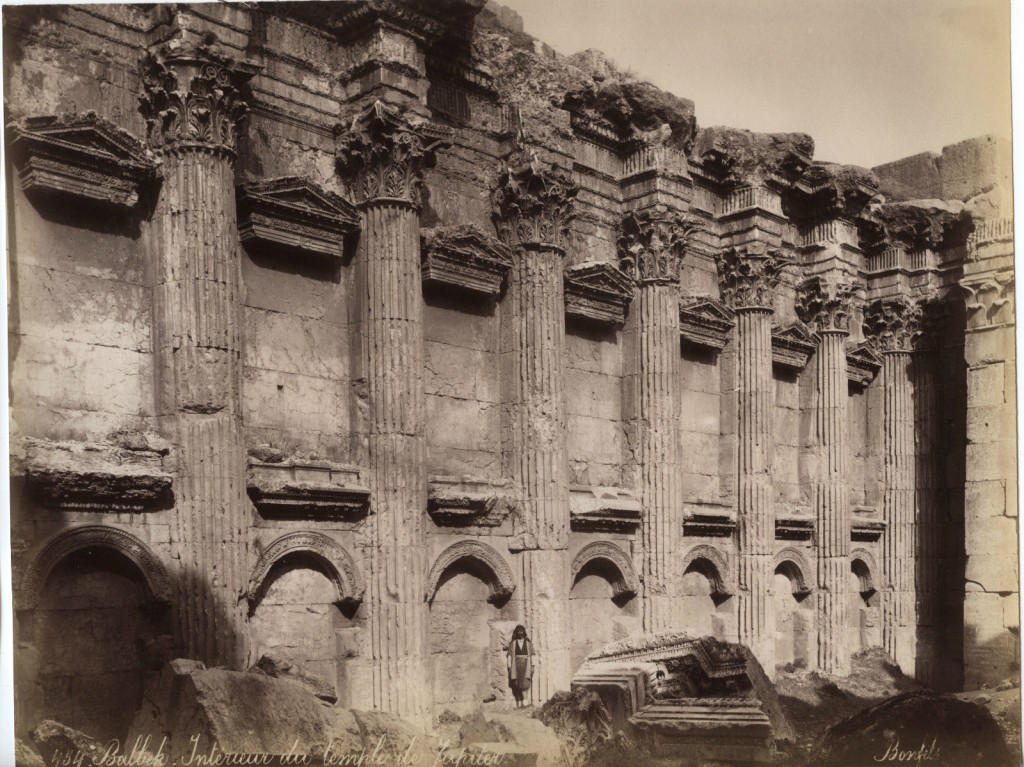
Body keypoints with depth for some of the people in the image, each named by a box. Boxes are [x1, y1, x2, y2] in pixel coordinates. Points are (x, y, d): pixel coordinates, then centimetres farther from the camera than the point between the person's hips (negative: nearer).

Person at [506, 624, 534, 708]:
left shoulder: (529, 643, 9)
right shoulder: (512, 644, 8)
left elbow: (532, 655, 7)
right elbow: (509, 656, 6)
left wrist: (532, 666, -2)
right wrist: (509, 667, -1)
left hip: (526, 666, 0)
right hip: (515, 666, 1)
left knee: (525, 682, -16)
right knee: (516, 684, -1)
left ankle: (523, 701, -19)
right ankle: (517, 703, 6)